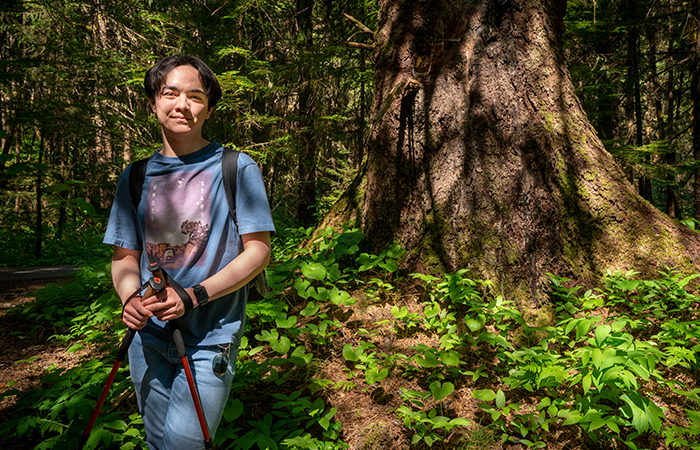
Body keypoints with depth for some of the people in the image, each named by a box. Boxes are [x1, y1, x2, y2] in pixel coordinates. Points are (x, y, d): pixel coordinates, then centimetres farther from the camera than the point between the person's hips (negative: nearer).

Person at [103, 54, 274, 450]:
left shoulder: (237, 169, -6)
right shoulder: (135, 178, 7)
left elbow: (259, 252, -9)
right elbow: (124, 257, 11)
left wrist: (194, 295, -20)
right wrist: (130, 299, -11)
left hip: (212, 339, -4)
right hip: (149, 337, 5)